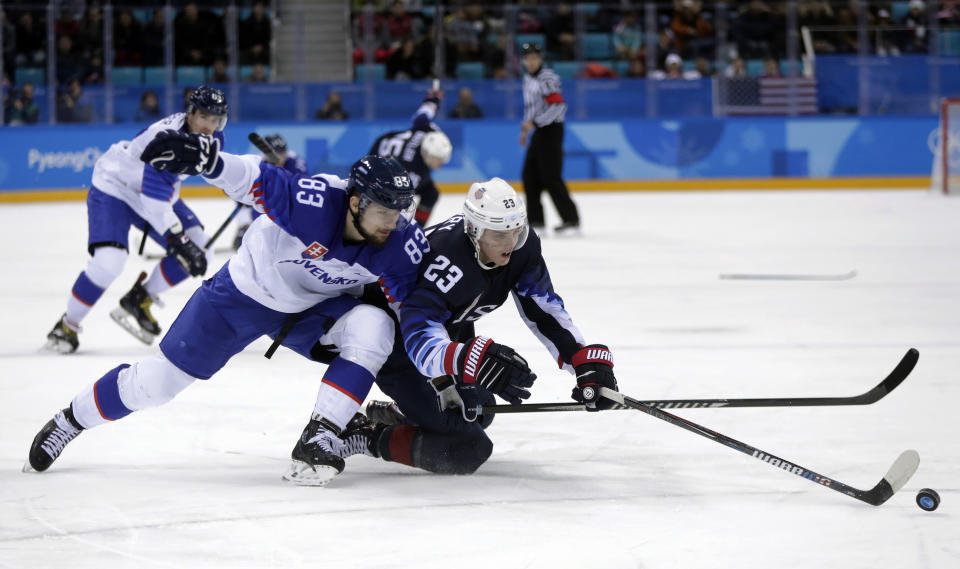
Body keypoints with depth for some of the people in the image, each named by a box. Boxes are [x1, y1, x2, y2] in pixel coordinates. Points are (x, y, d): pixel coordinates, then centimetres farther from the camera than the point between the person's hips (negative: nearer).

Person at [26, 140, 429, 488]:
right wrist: (206, 157, -62)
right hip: (245, 295, -3)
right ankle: (71, 420, 30)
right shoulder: (314, 202, -37)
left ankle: (316, 444, -22)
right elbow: (254, 178, -44)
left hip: (318, 308, 3)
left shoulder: (400, 243, -25)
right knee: (160, 380, 2)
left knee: (373, 329, -28)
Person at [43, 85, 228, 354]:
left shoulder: (211, 135, -9)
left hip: (159, 192, 8)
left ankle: (139, 302, 7)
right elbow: (155, 200, -38)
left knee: (199, 247, -6)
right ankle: (67, 325, -5)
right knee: (110, 260, -26)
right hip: (113, 188, -8)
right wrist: (179, 241, -41)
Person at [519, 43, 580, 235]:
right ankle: (535, 219, 14)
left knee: (550, 177, -12)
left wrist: (534, 123, -23)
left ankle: (571, 219, -8)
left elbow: (558, 106, -23)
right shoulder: (528, 79, 16)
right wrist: (525, 129, 24)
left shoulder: (547, 78, -14)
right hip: (538, 132, 10)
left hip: (551, 130, -10)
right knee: (530, 175, 8)